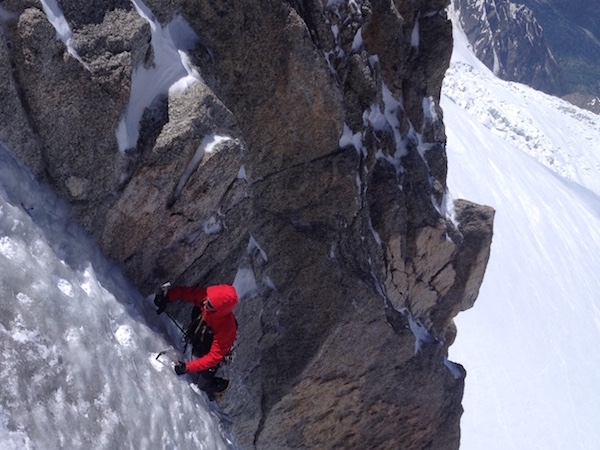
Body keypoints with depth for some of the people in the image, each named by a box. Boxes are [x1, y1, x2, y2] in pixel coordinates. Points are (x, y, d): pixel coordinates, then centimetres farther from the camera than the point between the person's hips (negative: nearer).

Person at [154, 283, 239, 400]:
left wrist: (187, 367, -41)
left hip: (207, 354, -5)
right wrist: (166, 297, -34)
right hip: (194, 344, 5)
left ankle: (222, 386, 40)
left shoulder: (226, 327, -44)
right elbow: (183, 291, -16)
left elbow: (214, 357, -36)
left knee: (203, 384, 11)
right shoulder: (202, 296, -32)